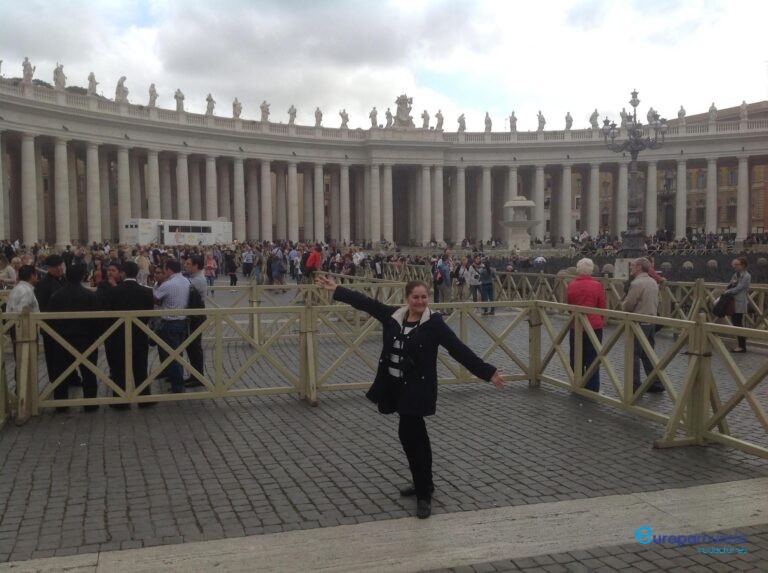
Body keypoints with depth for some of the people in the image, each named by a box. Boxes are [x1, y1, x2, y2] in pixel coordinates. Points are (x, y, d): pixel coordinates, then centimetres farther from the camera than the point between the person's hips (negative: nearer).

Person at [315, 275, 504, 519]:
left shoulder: (434, 323, -11)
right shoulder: (394, 315, 2)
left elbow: (459, 350, -13)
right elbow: (366, 303, 9)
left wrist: (488, 372, -18)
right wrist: (336, 289, 13)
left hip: (418, 388, -6)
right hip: (395, 386, 6)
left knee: (409, 435, -9)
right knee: (416, 435, 17)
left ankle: (424, 495, 1)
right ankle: (423, 484, 31)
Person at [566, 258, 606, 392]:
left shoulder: (571, 285, -3)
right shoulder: (597, 286, -10)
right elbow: (602, 307, -2)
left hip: (575, 326, 2)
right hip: (594, 326, -2)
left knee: (576, 358, 13)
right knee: (592, 359, 4)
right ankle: (592, 390, 6)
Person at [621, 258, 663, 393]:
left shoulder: (637, 283, -17)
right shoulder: (653, 282, 10)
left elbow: (627, 305, -16)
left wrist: (623, 303, 5)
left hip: (639, 323, -8)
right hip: (652, 322, 8)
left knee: (634, 354, 0)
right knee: (648, 354, 15)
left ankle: (634, 385, 3)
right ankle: (656, 383, 17)